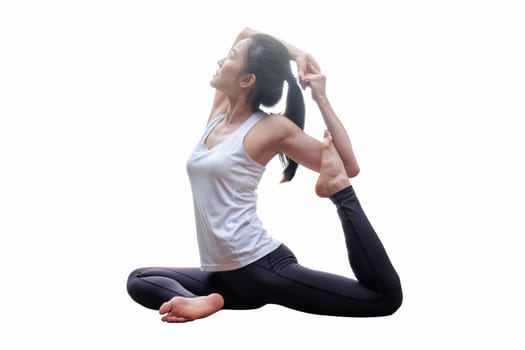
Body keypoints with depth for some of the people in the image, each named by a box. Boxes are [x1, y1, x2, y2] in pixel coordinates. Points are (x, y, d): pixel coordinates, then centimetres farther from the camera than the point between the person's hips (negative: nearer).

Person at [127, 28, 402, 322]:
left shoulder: (273, 128, -8)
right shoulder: (219, 113, 10)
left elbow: (349, 168, -9)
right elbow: (246, 34, 20)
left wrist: (322, 99, -12)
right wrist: (296, 53, 9)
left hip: (262, 266, -8)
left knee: (386, 297, -19)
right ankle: (206, 301, -19)